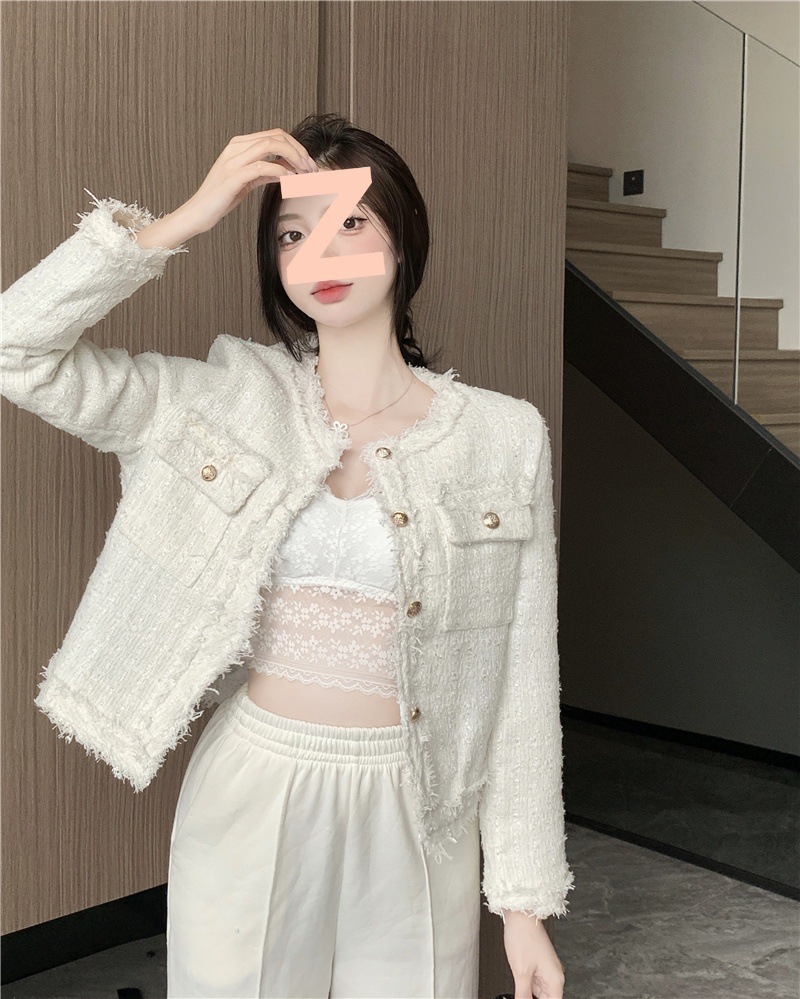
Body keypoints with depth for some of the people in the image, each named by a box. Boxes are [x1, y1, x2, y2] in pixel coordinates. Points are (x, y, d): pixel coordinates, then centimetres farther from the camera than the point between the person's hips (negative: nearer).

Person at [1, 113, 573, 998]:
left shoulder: (504, 436, -5)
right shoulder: (225, 402, -2)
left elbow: (522, 679, -3)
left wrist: (526, 899, -1)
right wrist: (186, 218, -14)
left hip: (414, 816, 0)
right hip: (250, 795, 1)